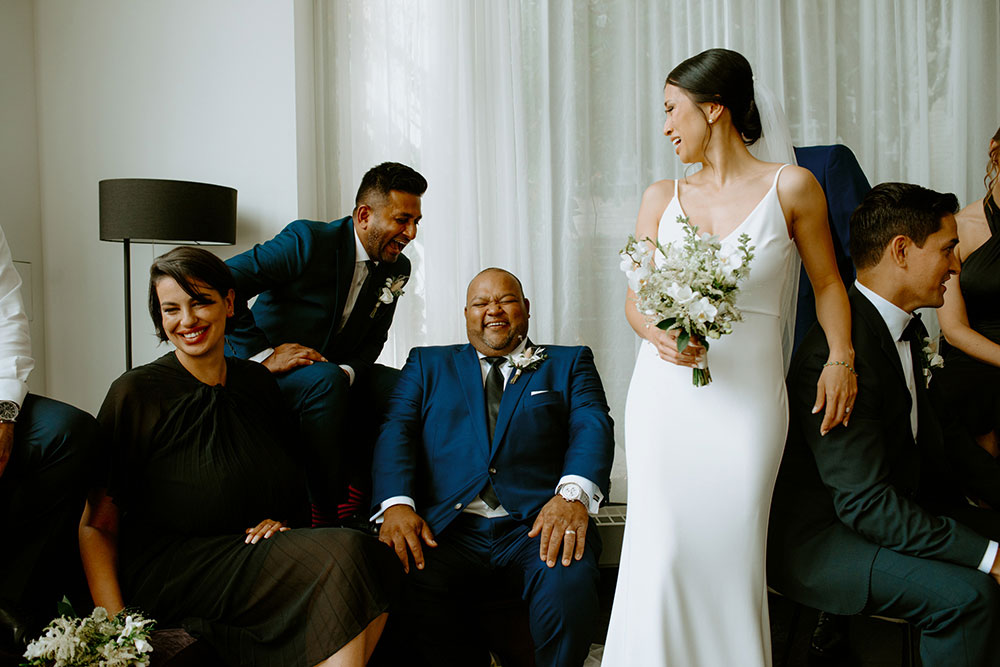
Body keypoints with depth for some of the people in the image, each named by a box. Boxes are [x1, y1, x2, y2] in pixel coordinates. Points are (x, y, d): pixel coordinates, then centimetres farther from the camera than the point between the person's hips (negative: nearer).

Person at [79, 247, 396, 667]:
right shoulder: (135, 393, -4)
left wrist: (279, 520, 1)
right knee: (342, 556, -28)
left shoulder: (255, 381, 10)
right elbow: (95, 525, -4)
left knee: (368, 554, -26)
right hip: (167, 573, -5)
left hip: (252, 550, 5)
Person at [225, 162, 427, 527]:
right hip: (264, 371, -6)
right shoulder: (308, 240, -19)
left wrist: (347, 371, -17)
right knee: (325, 379, -35)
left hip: (334, 371, 6)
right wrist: (263, 354, -27)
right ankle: (326, 509, -23)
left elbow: (372, 340, 6)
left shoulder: (396, 269, 3)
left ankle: (354, 494, -12)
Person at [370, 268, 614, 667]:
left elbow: (593, 426, 3)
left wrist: (574, 493, -19)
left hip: (537, 526, 0)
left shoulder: (569, 363, 20)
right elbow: (397, 430, 8)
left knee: (570, 591, -32)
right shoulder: (428, 364, 23)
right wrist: (397, 503, -12)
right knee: (407, 592, -30)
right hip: (447, 526, 1)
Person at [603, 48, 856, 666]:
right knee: (662, 551, -1)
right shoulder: (662, 197, 8)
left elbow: (827, 282, 11)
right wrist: (658, 333, -12)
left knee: (732, 554, 1)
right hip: (664, 392, 2)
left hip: (747, 395, -2)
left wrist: (841, 358, -2)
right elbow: (636, 297, 9)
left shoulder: (791, 187, 2)